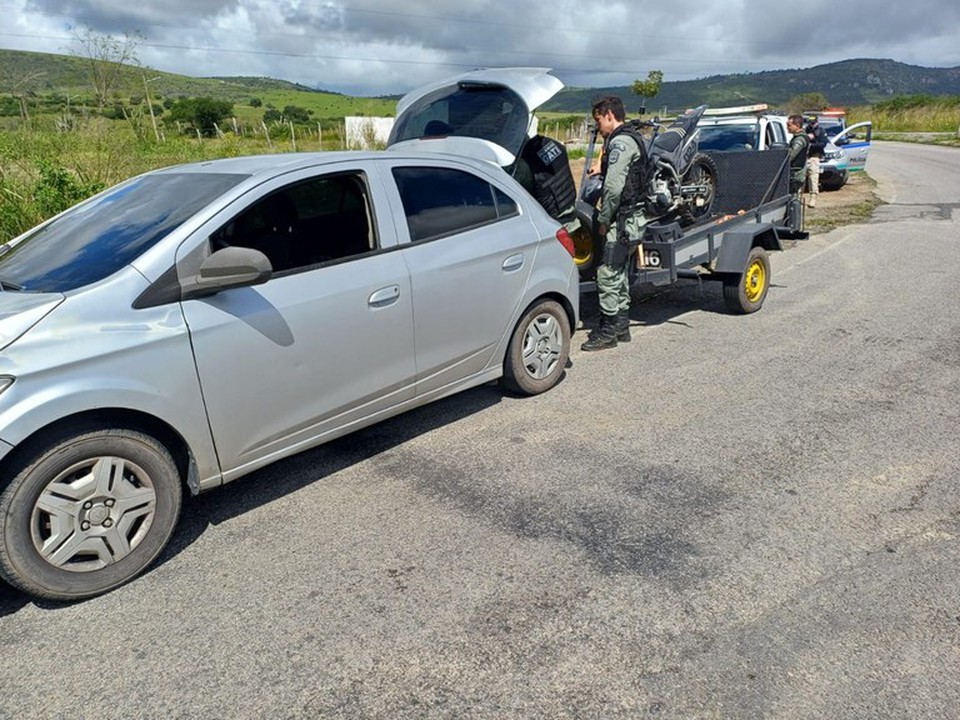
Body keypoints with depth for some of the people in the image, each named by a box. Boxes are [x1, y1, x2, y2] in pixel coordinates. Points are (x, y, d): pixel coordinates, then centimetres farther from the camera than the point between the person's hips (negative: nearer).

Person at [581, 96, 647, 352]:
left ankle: (608, 331, -3)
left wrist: (604, 219, -15)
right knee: (620, 273, 15)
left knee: (607, 274, -8)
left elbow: (614, 186, -22)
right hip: (629, 217, 11)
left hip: (621, 218, -11)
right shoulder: (628, 139, 18)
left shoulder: (620, 143, -15)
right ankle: (621, 326, 23)